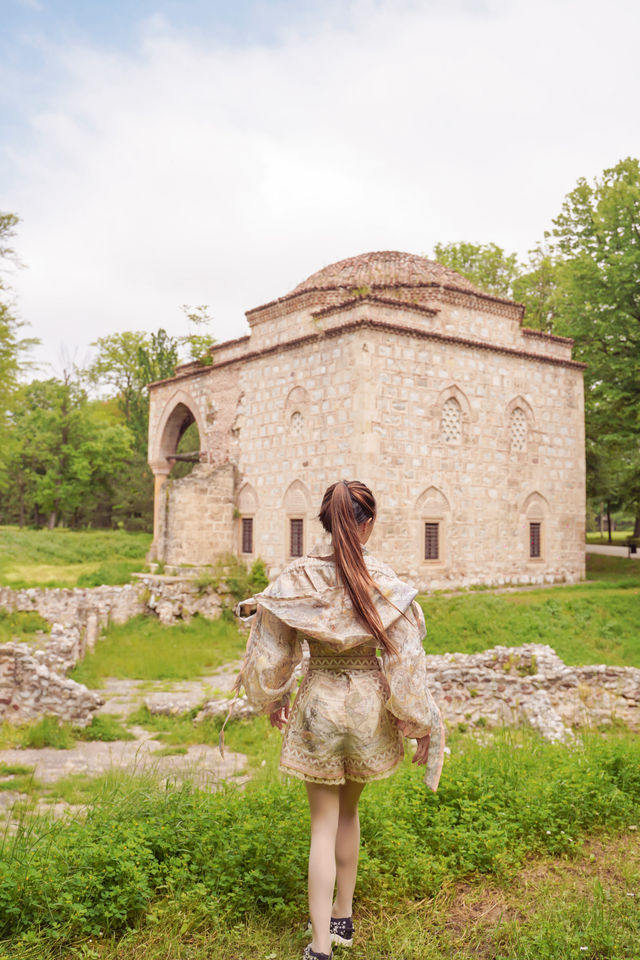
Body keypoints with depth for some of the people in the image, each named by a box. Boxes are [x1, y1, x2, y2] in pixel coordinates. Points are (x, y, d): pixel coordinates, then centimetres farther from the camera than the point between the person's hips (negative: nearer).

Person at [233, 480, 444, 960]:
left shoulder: (298, 577, -10)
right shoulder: (383, 579, -12)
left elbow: (272, 648, -1)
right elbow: (405, 655, -9)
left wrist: (274, 700, 16)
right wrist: (422, 722, 2)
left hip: (319, 701, -1)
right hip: (369, 702, 1)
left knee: (324, 824, 10)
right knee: (348, 812, 22)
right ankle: (342, 917, 37)